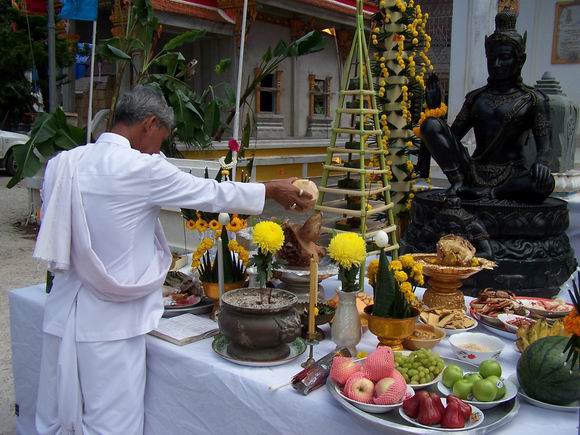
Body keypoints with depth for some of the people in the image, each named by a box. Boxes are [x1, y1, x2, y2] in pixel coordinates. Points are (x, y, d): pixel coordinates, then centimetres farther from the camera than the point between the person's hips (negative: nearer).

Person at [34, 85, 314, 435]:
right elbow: (212, 194, -6)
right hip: (108, 324, -7)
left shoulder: (61, 164, 3)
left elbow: (55, 232, 13)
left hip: (63, 315, 7)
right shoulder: (142, 168, -16)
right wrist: (273, 190, 9)